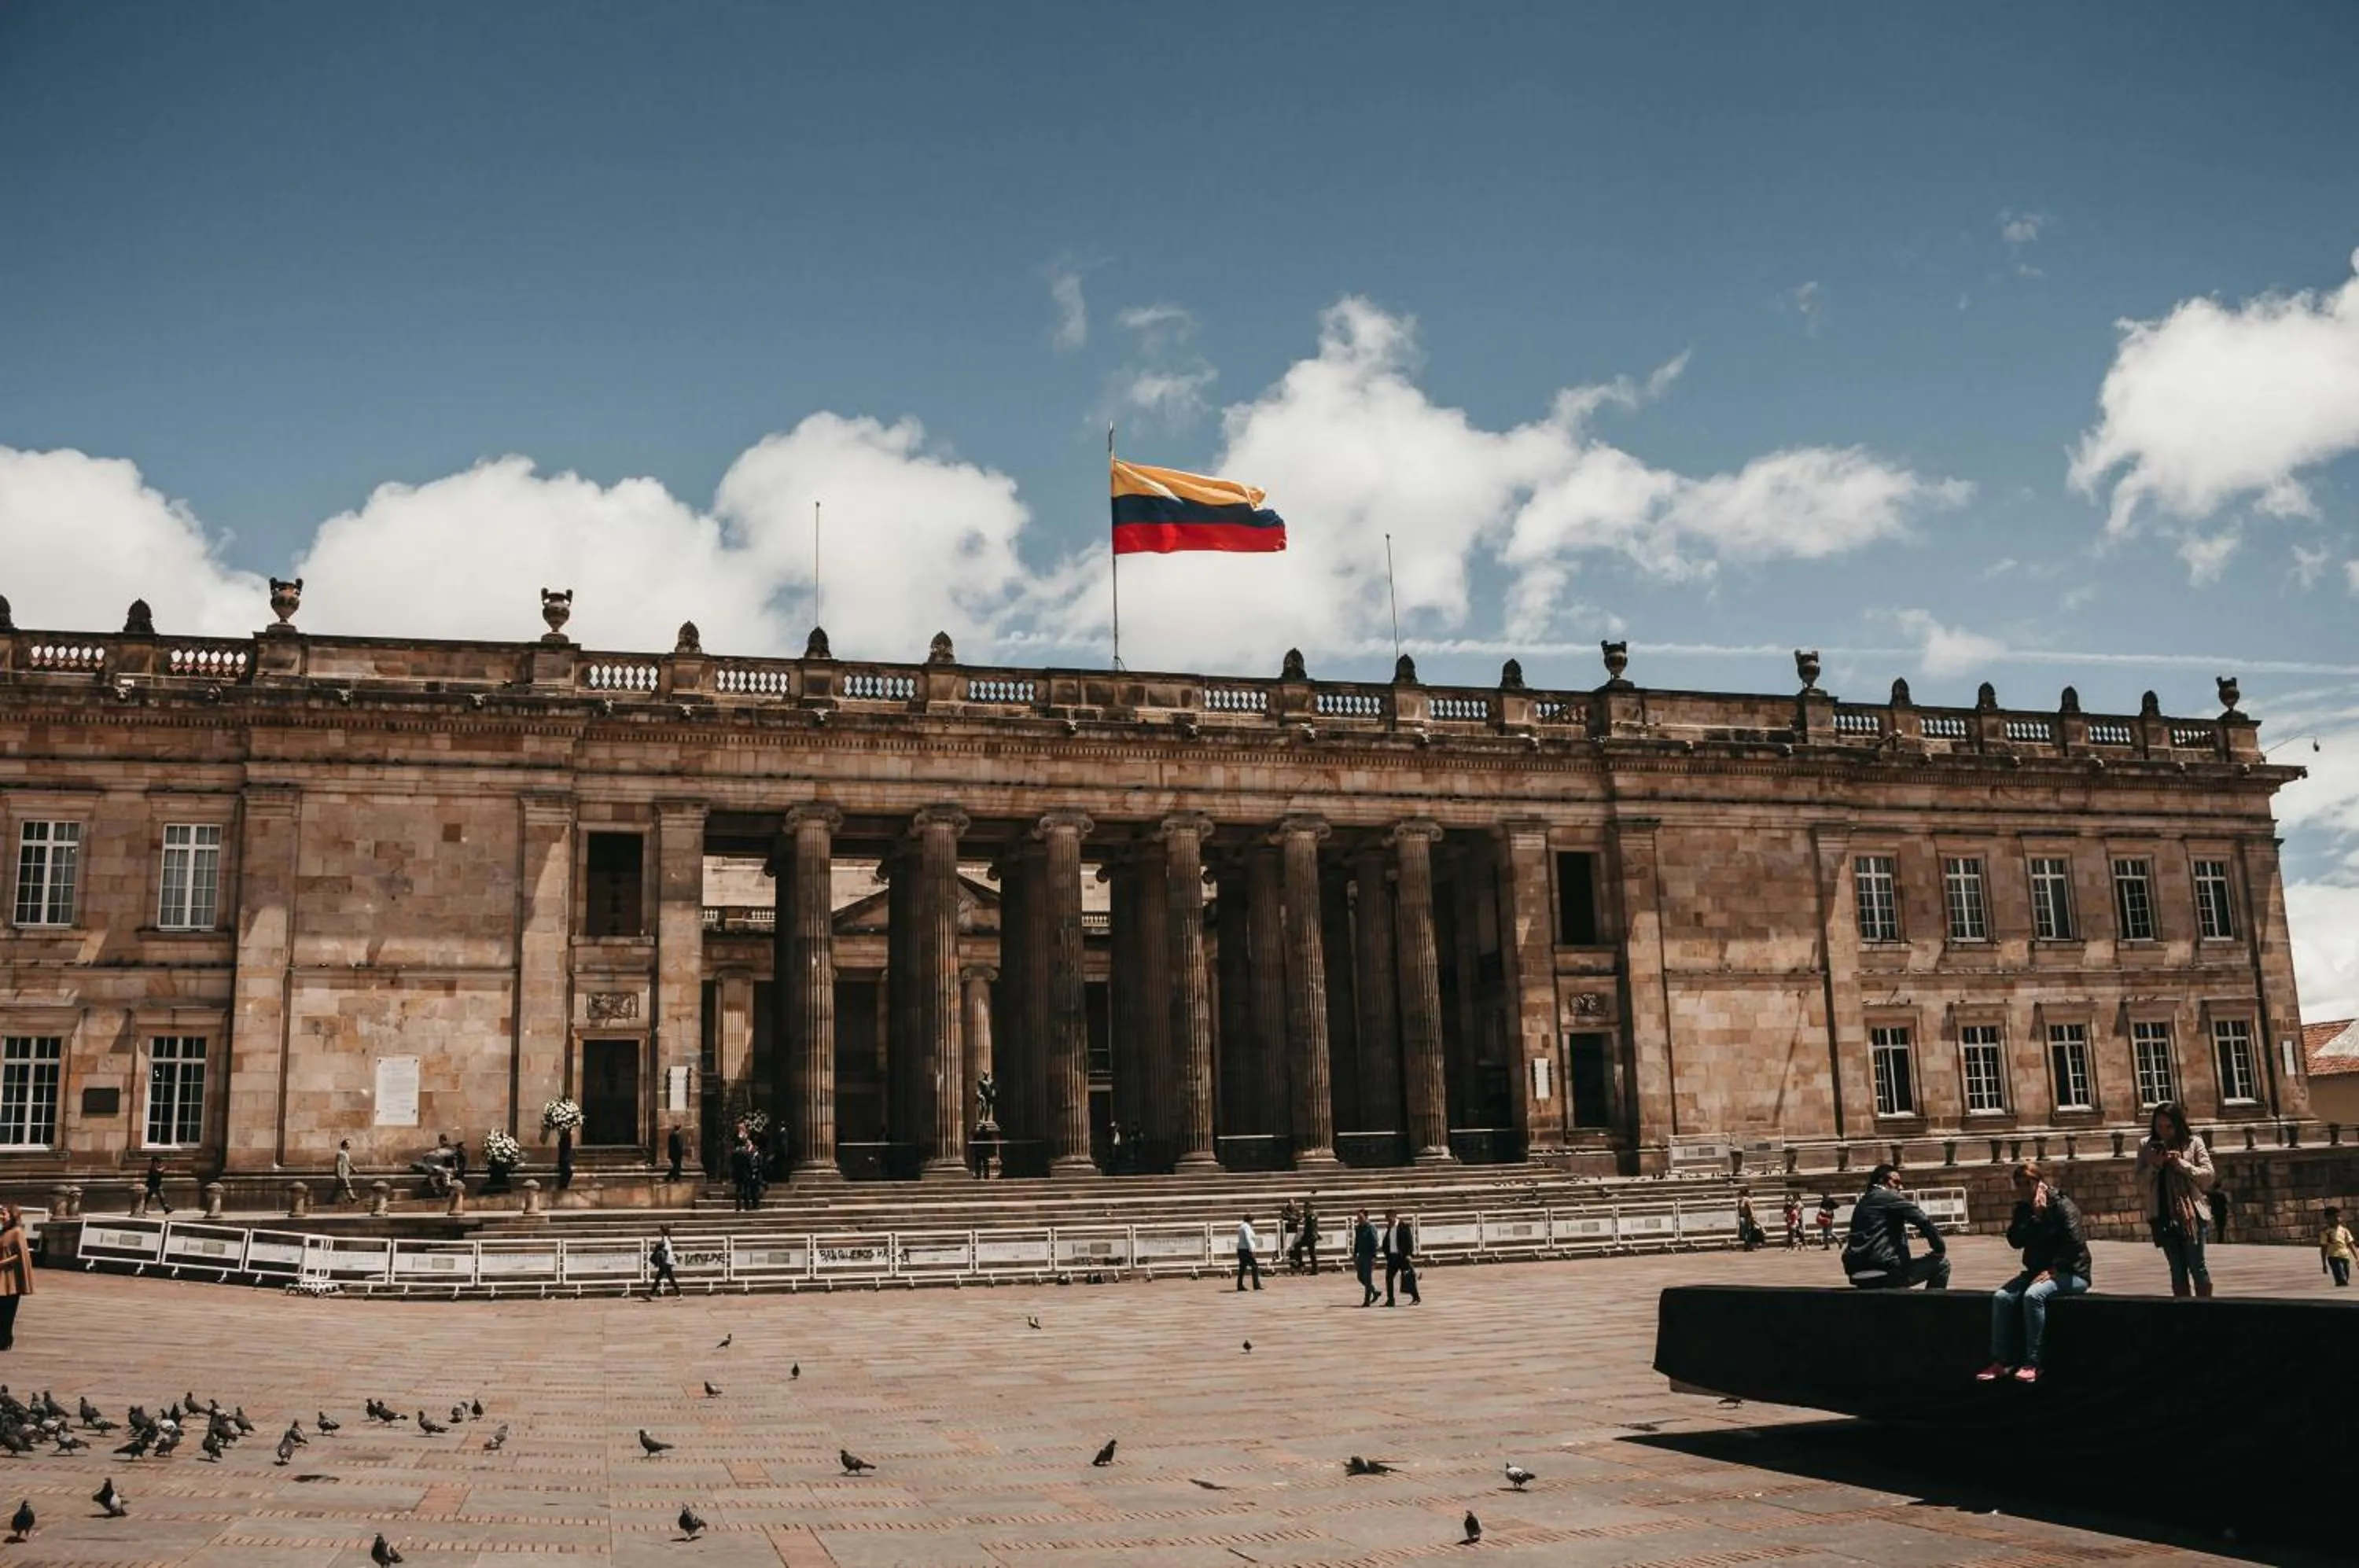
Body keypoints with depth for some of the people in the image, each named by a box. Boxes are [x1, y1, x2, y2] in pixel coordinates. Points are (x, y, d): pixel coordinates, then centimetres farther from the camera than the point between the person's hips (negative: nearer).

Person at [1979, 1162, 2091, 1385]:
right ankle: (2001, 1362, -15)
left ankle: (2032, 1363, -27)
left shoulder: (2063, 1206, -10)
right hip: (2037, 1270, 7)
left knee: (2033, 1295, -34)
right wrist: (2034, 1216, -14)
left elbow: (2075, 1244, -19)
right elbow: (2015, 1241, -4)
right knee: (2001, 1297, -17)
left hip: (2070, 1273, -6)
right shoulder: (2024, 1208, 9)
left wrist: (2053, 1271, -22)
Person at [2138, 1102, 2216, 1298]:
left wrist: (2181, 1164, -12)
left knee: (2196, 1266, -3)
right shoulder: (2146, 1146, 9)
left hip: (2190, 1214, -2)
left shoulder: (2193, 1143, 2)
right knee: (2177, 1269, 8)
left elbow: (2208, 1175, -1)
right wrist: (2154, 1166, -10)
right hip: (2163, 1216, 2)